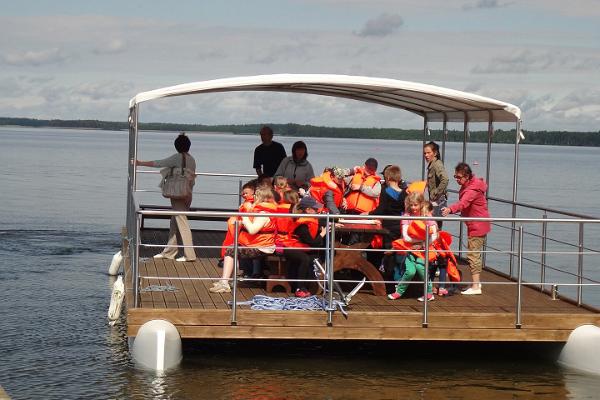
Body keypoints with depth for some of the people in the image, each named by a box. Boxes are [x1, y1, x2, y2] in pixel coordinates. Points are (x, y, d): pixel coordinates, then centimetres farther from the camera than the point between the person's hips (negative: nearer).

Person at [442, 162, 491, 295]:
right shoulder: (468, 185, 8)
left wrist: (450, 209, -57)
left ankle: (475, 287, -8)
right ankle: (476, 282, 30)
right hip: (475, 225, 11)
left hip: (477, 226, -11)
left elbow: (463, 203, -43)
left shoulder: (473, 189, -25)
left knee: (473, 255, -10)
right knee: (475, 254, 19)